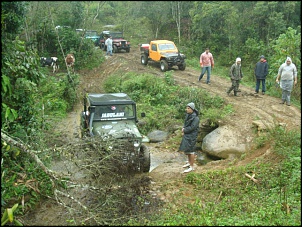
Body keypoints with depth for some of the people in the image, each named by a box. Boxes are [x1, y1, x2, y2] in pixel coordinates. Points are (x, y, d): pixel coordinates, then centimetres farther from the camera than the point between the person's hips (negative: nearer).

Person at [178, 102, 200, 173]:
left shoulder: (195, 118, -19)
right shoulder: (188, 115, 5)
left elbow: (192, 128, -21)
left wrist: (184, 130, -8)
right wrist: (183, 128, -3)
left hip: (191, 136, -8)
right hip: (186, 135, 9)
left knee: (190, 150, -4)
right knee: (186, 149, 17)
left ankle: (192, 167, 4)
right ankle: (189, 163, 33)